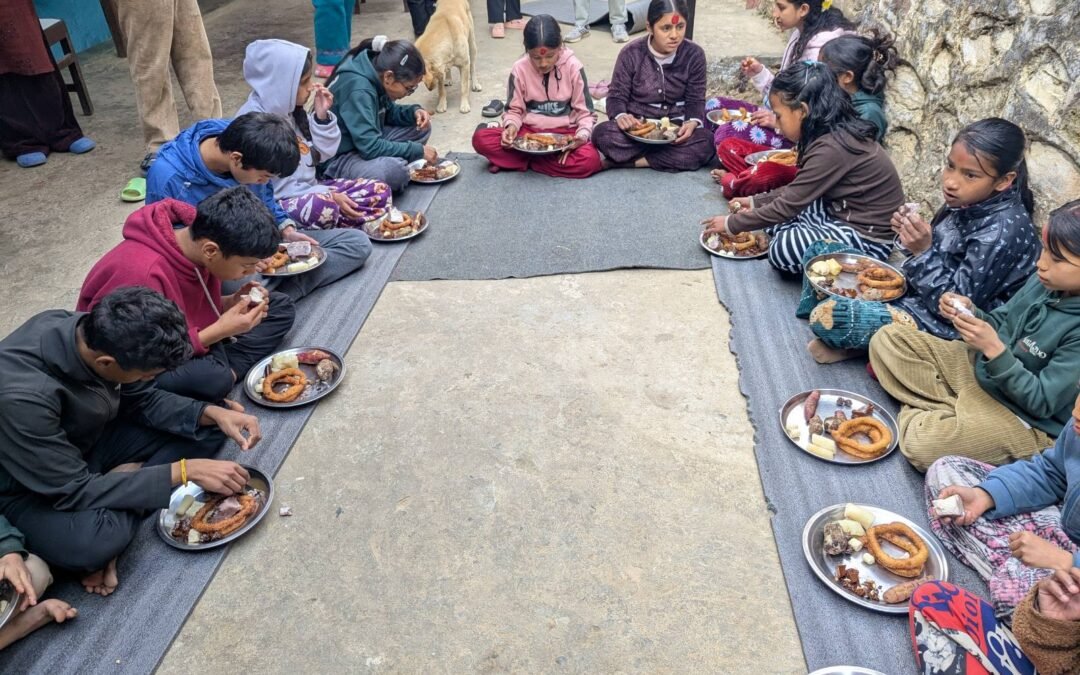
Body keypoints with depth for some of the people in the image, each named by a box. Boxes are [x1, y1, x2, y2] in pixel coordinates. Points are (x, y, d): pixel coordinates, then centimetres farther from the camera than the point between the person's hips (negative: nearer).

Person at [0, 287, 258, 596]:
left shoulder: (94, 332, -19)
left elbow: (142, 401, -2)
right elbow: (75, 491, -30)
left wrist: (213, 414, -18)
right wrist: (183, 471, -29)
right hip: (29, 488, -7)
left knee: (206, 425, -5)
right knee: (93, 541, -38)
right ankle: (108, 532, -4)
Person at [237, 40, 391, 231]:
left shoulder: (290, 109, 7)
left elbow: (320, 154, 12)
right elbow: (273, 186, -21)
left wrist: (322, 116, -3)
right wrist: (328, 197, -21)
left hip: (308, 190, 8)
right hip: (276, 203, -8)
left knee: (379, 191, -4)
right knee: (323, 207, -41)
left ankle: (333, 224, -18)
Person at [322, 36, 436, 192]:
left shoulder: (377, 75, -3)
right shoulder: (358, 90, -28)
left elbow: (387, 113, 14)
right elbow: (370, 148, -32)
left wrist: (414, 112, -7)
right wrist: (418, 150, -22)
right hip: (337, 158, -9)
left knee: (420, 127, 6)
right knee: (394, 170, -36)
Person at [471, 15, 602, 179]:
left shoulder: (573, 67, -10)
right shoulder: (519, 69, -6)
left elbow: (585, 111, -5)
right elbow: (514, 109, 3)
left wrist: (583, 134, -26)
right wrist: (511, 126, -20)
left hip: (565, 132, -1)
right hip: (529, 131, 1)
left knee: (590, 160, -35)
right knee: (481, 138, -23)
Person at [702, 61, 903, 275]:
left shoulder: (832, 148, -26)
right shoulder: (834, 133, 1)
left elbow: (788, 206, -20)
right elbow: (799, 190, 13)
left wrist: (731, 224, -11)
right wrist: (756, 202, 11)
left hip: (869, 238, -9)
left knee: (783, 250, -24)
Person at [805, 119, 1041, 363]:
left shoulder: (1002, 231, -25)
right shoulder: (967, 202, -3)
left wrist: (923, 252, -28)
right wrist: (911, 237, -7)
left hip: (945, 325, -9)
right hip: (917, 291, 9)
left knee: (827, 315, -27)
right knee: (819, 253, 6)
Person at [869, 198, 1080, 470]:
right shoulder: (1045, 280, -6)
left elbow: (1043, 402, -23)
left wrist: (994, 349, -32)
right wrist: (970, 313, -14)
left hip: (1025, 420, -8)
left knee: (922, 445, -33)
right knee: (887, 338, 1)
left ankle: (920, 414, 0)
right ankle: (950, 409, -7)